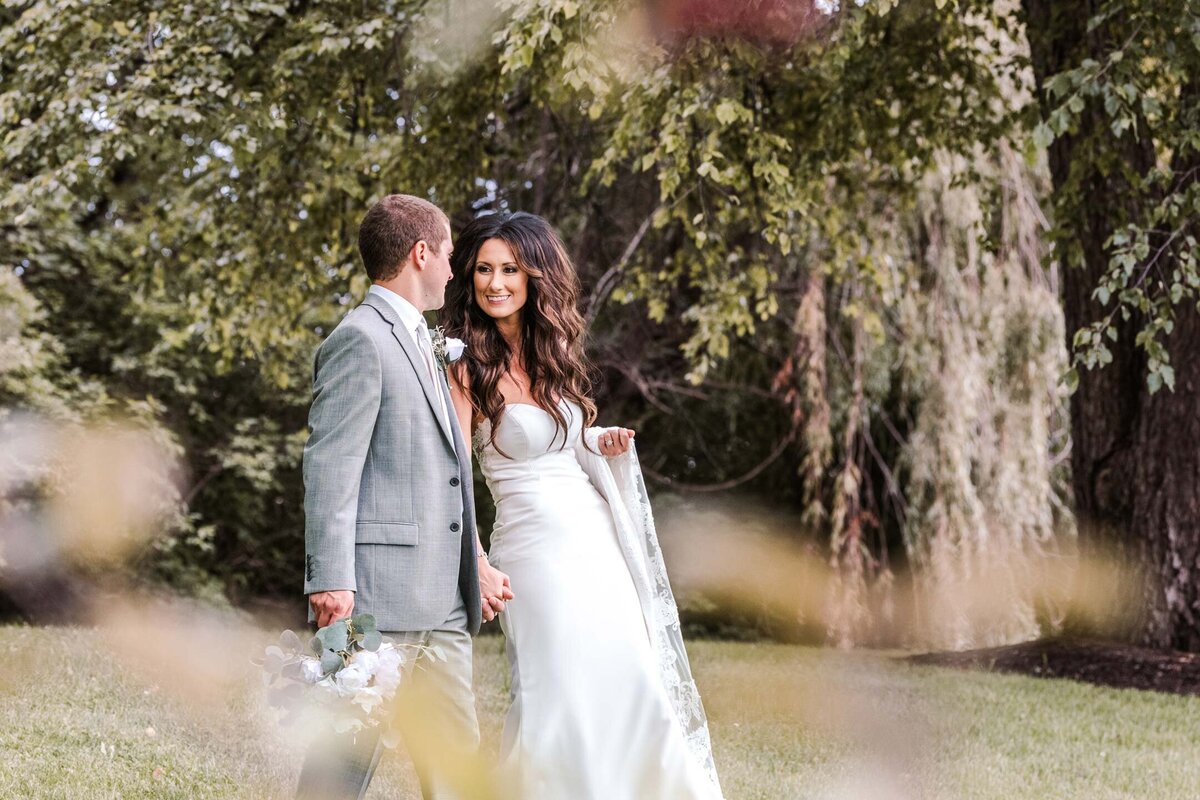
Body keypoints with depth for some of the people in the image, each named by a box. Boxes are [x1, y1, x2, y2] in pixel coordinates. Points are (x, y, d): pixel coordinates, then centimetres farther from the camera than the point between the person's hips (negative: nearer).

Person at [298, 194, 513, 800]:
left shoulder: (418, 344, 24)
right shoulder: (360, 339, -7)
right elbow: (329, 467, -14)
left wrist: (475, 568, 22)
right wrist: (330, 581, -21)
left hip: (441, 602, 9)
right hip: (377, 594, -9)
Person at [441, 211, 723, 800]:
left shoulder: (552, 353, 11)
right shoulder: (469, 366, -9)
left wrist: (601, 445, 2)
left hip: (597, 543, 7)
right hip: (536, 547, -7)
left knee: (632, 689, 6)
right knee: (563, 699, -8)